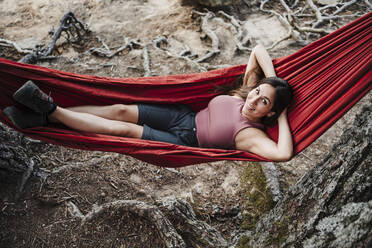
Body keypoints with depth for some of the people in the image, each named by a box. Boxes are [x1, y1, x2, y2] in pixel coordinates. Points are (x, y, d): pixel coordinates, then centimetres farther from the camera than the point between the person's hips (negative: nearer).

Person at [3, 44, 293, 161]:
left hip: (185, 140, -6)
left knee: (124, 128, -17)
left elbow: (284, 153, -37)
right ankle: (47, 114, -6)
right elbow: (258, 49, 8)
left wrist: (282, 118, -24)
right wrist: (272, 79, -6)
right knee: (120, 110, -9)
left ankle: (52, 112, -12)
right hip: (184, 115, 6)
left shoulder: (252, 135, -18)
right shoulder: (244, 94, 1)